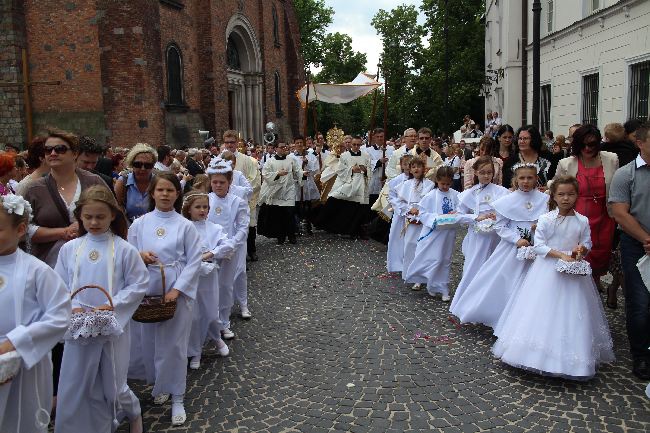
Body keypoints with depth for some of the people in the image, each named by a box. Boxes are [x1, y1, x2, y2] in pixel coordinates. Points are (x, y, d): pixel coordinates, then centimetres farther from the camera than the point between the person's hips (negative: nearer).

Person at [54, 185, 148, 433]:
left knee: (114, 386, 7)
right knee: (75, 388, 7)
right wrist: (73, 307, -12)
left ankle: (134, 413, 38)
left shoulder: (124, 250, -7)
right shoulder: (69, 249, 1)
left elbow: (139, 285, -6)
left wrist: (112, 305, -15)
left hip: (113, 326, -2)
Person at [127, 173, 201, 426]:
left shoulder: (185, 226, -4)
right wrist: (140, 256, -15)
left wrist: (177, 289, -13)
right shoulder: (139, 224, 3)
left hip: (177, 291, -2)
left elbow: (194, 261, -5)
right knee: (148, 341, 11)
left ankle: (177, 398, 14)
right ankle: (159, 384, 35)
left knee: (174, 344, 2)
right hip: (146, 290, 3)